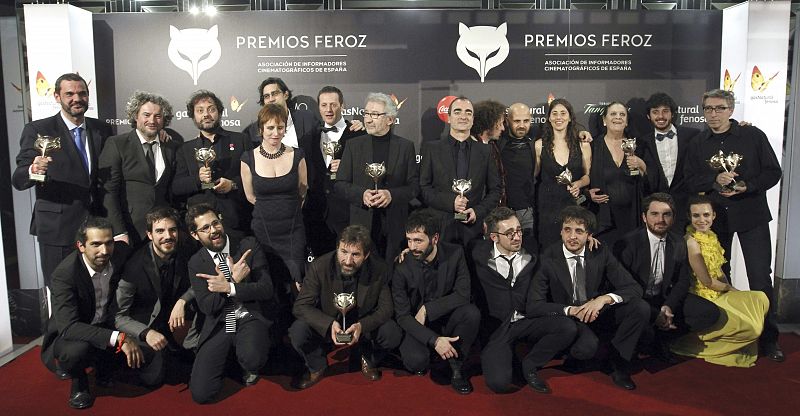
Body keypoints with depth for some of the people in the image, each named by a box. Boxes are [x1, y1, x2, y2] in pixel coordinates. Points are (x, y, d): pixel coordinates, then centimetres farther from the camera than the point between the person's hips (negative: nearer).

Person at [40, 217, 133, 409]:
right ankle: (79, 381, -2)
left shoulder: (120, 253, -16)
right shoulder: (64, 274, -28)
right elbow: (68, 326, -36)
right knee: (77, 350, -36)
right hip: (69, 333, -5)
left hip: (107, 325, 5)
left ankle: (103, 367, 13)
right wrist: (118, 338, -45)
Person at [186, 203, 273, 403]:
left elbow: (267, 290, -7)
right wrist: (235, 280, -14)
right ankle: (227, 360, 20)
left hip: (249, 319, -1)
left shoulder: (249, 246, -1)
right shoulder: (196, 263, 4)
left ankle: (249, 367, 5)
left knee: (252, 359, -35)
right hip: (218, 325, 2)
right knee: (201, 394, -12)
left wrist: (229, 287, -17)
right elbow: (206, 307, -4)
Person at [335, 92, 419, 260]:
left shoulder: (405, 146, 5)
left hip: (395, 226, 0)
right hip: (362, 223, 0)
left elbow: (414, 186, 3)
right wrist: (361, 194, -13)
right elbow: (340, 184, 5)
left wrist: (391, 195, -14)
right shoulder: (353, 145, 7)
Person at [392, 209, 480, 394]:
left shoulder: (455, 254, -10)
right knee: (416, 362, -30)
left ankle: (456, 365, -6)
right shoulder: (402, 268, -14)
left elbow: (463, 294, -14)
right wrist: (434, 340, -26)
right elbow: (402, 316, -14)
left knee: (472, 313, -29)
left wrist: (427, 309, -20)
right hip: (418, 327, -2)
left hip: (447, 322, 2)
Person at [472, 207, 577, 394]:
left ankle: (529, 365, 1)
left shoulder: (531, 253, 1)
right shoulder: (480, 255, -5)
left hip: (528, 322, 4)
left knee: (568, 327, -22)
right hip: (497, 327, -3)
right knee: (499, 383, -24)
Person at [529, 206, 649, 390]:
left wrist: (605, 298, -27)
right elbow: (534, 306, -17)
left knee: (641, 308, -20)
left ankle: (618, 361, -2)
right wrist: (571, 310, -29)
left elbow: (634, 288, -8)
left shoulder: (601, 253, -6)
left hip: (598, 313, 3)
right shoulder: (548, 259, -14)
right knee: (587, 346, -35)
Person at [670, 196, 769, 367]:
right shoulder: (691, 242, -21)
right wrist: (730, 288, 0)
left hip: (718, 294, 9)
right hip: (704, 300, -9)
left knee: (760, 298, 2)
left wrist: (729, 288, -3)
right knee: (750, 327, -15)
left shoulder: (712, 237, 7)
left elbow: (718, 270, 14)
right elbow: (707, 282, -17)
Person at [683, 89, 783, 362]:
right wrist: (715, 180, -16)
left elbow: (773, 172, -2)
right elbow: (691, 181, 2)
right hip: (715, 216, 3)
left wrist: (747, 186, -18)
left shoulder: (753, 136, -2)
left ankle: (768, 337, 6)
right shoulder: (698, 144, 7)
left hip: (751, 215, -3)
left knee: (760, 277, -5)